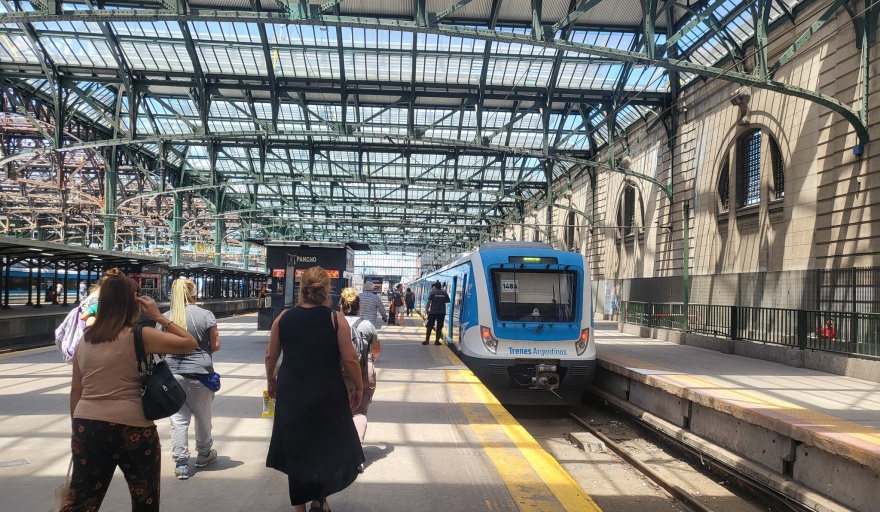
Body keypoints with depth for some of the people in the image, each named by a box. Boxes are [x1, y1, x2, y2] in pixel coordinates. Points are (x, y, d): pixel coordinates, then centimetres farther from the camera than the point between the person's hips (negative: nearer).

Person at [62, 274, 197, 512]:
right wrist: (158, 317, -1)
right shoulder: (141, 337, -11)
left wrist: (77, 426, 22)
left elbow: (76, 390, 12)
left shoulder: (85, 341, 7)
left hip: (87, 427, 5)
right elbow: (190, 343, -6)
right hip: (132, 428, -5)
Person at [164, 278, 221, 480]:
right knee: (203, 416, 16)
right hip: (200, 372, -1)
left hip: (173, 372, 1)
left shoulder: (166, 317, -2)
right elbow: (215, 345, -2)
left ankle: (181, 462, 6)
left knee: (178, 419, 7)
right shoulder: (206, 315, -7)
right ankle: (204, 454, 33)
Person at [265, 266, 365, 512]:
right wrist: (359, 387, 2)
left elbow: (270, 356, 5)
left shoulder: (284, 318, -3)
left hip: (291, 393, 3)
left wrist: (270, 380, 23)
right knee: (329, 445, 21)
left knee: (296, 447, 18)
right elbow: (350, 359, -12)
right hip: (327, 394, -2)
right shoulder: (336, 319, -12)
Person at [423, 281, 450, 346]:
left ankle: (427, 340, 6)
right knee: (439, 327, 8)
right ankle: (437, 341, 9)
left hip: (433, 312, -2)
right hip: (442, 313, 2)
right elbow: (448, 301, 11)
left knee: (429, 326, 7)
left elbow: (429, 302, -9)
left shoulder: (432, 292, -6)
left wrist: (427, 309, 0)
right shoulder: (444, 293, 1)